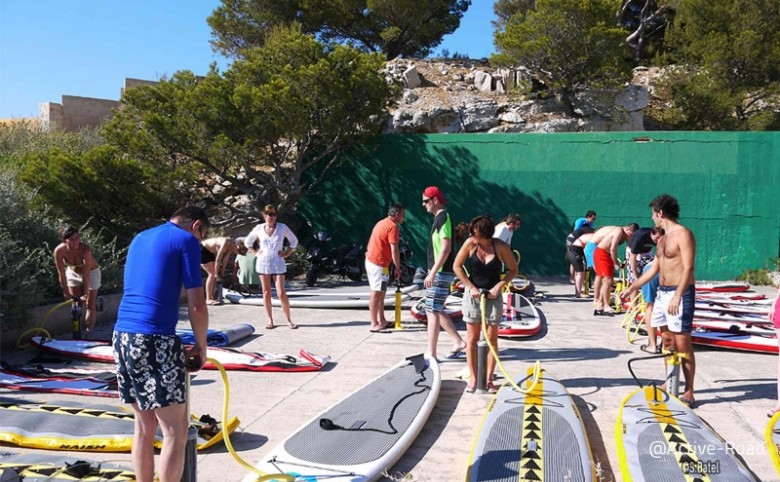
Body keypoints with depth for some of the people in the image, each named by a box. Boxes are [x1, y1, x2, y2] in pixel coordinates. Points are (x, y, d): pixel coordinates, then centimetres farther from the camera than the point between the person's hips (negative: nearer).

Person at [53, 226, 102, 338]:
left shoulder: (85, 250, -39)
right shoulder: (59, 251, -30)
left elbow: (86, 275, -32)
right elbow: (61, 274, -21)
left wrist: (85, 294, -27)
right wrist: (66, 292, -14)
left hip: (91, 272, -3)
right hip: (73, 272, 3)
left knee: (90, 305, 2)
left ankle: (87, 336, 9)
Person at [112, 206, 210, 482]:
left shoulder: (139, 239, 21)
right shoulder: (186, 240, -2)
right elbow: (196, 306, -7)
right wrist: (201, 347, 9)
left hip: (122, 335, 8)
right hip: (154, 338, -8)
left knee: (145, 426, 17)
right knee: (175, 432, 1)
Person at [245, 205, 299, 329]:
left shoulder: (282, 227, -3)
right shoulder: (258, 229, 1)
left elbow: (294, 241, 9)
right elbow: (247, 242, 17)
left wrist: (287, 253, 0)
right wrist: (256, 253, 5)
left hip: (278, 264, -2)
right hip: (263, 264, 2)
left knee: (281, 293, -6)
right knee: (266, 292, 5)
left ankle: (288, 320, 4)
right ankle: (270, 320, 15)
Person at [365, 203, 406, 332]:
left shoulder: (382, 223, 17)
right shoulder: (393, 226, -13)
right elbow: (394, 250, -19)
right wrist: (397, 268, -11)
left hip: (370, 260, 10)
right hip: (379, 264, -10)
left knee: (380, 293, 16)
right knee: (376, 294, -8)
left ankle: (382, 321, 23)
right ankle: (374, 324, -7)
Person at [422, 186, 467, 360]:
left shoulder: (443, 218, -15)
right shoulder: (439, 218, 15)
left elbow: (446, 248, -22)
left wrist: (432, 273, -24)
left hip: (441, 273, -10)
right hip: (439, 272, 10)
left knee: (432, 311, -6)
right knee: (435, 310, 15)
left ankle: (431, 354, -1)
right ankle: (458, 342, 22)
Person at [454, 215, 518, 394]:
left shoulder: (501, 247, -13)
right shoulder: (470, 243, -11)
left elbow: (513, 269, -2)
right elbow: (457, 266, -3)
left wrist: (499, 286, -14)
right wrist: (471, 287, -10)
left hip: (493, 295, -1)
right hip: (473, 294, 1)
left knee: (492, 338, 5)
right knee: (472, 338, 4)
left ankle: (489, 379, 16)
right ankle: (473, 378, 14)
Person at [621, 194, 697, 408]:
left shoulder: (683, 234, -11)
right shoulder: (663, 238, 17)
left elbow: (688, 268, -18)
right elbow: (654, 269, 21)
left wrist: (677, 296, -26)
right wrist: (632, 288, 21)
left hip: (680, 293, -9)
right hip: (662, 292, 9)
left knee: (682, 344, -7)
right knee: (667, 341, 13)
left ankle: (688, 392, -2)